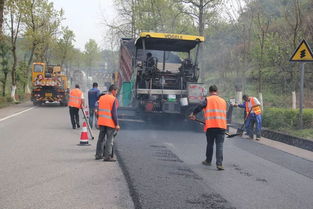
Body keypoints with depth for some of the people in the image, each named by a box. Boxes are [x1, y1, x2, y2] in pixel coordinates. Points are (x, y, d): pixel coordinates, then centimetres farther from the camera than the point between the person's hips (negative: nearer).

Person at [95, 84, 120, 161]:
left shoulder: (101, 97, 10)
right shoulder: (114, 99, -10)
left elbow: (98, 111, 13)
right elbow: (114, 113, -15)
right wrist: (117, 124, -11)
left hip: (101, 122, 7)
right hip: (110, 122, -7)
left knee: (101, 138, 14)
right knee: (109, 139, -1)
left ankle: (98, 155, 20)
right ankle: (107, 156, -1)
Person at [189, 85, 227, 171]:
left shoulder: (208, 99, 1)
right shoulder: (223, 101, 13)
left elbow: (200, 106, -13)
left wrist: (193, 114, 1)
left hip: (210, 126, -1)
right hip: (221, 125, 2)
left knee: (210, 144, 15)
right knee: (219, 145, -1)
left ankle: (208, 161, 30)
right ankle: (219, 164, -12)